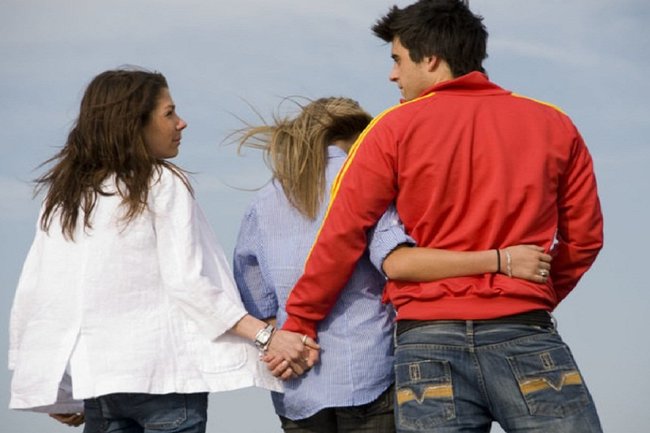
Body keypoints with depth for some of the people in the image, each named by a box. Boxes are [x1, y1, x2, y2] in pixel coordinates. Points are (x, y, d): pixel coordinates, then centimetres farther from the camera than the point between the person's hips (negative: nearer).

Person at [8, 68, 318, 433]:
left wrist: (55, 392, 15)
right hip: (165, 373, -5)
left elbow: (35, 293, 8)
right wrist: (265, 335, -13)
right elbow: (187, 282, -13)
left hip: (96, 376, 5)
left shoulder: (63, 196, 10)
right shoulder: (162, 183, -4)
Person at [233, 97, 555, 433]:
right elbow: (396, 261, -18)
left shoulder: (261, 207, 13)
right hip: (371, 374, -4)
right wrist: (500, 260, -21)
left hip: (297, 393, 4)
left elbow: (260, 313, 10)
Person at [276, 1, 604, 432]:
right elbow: (584, 238, 10)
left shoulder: (395, 129, 3)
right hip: (526, 338, 1)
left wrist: (298, 324, 9)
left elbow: (341, 237, 1)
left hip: (430, 341, 0)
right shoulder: (553, 125, 9)